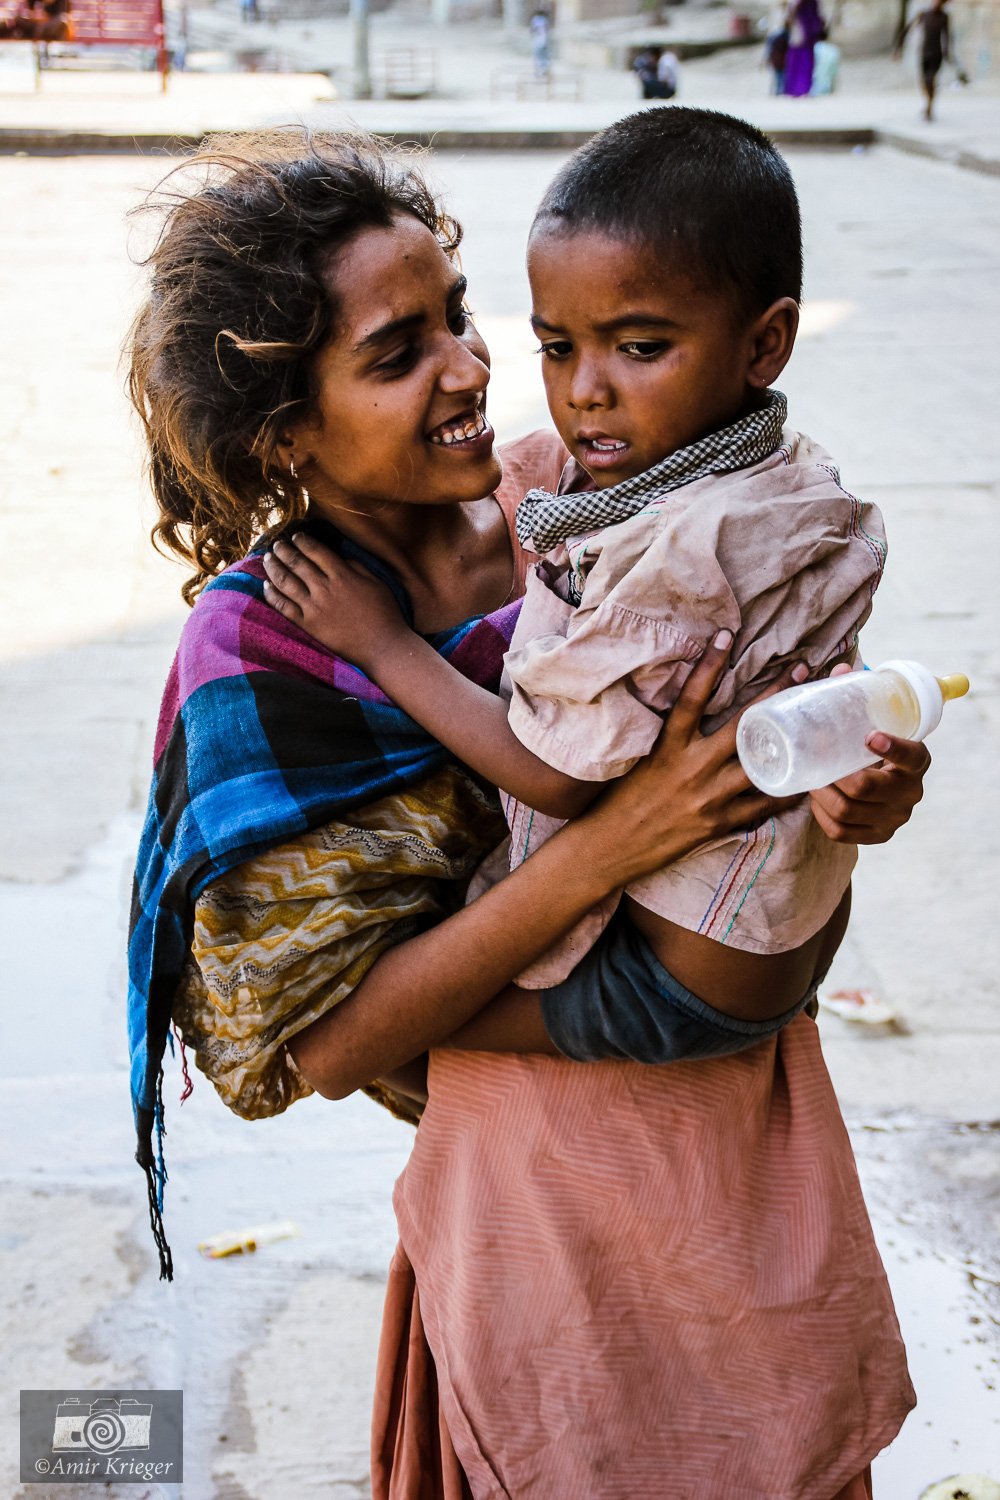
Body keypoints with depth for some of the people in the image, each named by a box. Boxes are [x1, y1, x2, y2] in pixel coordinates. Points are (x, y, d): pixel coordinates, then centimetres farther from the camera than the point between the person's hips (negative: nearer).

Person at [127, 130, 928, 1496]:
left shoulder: (563, 490, -9)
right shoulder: (265, 652, -20)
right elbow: (332, 1041, -20)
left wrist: (862, 785, -20)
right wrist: (606, 847, -30)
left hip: (764, 1107, 5)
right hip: (549, 1171, -5)